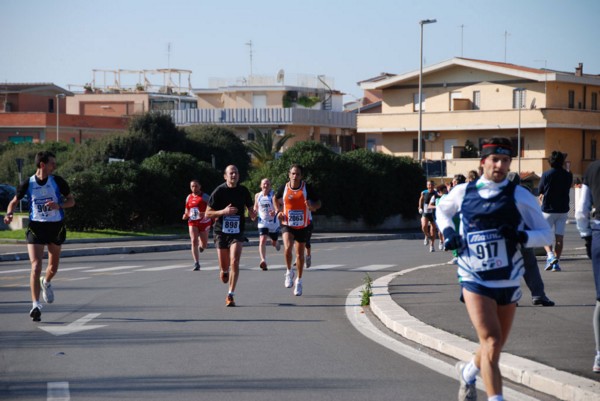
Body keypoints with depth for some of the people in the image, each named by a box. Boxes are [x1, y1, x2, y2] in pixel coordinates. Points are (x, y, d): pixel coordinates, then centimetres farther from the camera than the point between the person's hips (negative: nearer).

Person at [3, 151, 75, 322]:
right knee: (36, 266, -16)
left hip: (56, 227, 2)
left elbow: (71, 200, 4)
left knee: (53, 266, 16)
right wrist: (9, 214, -12)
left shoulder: (58, 181, -3)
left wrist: (58, 205, -16)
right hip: (36, 227, -2)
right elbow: (14, 201, 8)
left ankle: (46, 283, 52)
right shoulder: (28, 184, -4)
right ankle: (36, 305, -18)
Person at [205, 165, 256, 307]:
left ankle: (230, 296, -12)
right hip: (221, 232, 0)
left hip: (237, 233, 0)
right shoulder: (219, 191, -6)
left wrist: (253, 214, -9)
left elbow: (250, 209, 15)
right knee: (224, 267, 6)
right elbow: (207, 214, -5)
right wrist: (224, 211, -21)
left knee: (234, 262, -17)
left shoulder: (243, 191, 2)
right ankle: (225, 271, 45)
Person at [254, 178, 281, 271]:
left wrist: (275, 211, -33)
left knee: (274, 243, 17)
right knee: (262, 240, -21)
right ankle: (263, 260, -29)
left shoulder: (274, 195, -9)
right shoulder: (257, 196, 2)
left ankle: (276, 242, 56)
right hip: (262, 222, 1)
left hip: (273, 222, -1)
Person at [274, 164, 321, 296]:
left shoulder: (307, 188, -7)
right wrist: (279, 211, 1)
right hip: (287, 225, 0)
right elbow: (276, 199, 17)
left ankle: (299, 281, 27)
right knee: (287, 247, -26)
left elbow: (318, 203, 0)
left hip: (302, 226, 0)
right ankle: (289, 272, -1)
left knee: (300, 254, 10)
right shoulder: (284, 188, -3)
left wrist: (311, 206, -23)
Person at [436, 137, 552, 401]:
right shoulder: (463, 192, 2)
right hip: (474, 280, -2)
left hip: (509, 281, 2)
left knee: (495, 345, 15)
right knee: (491, 342, -18)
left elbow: (546, 235, -2)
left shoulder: (520, 197, -3)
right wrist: (448, 232, 5)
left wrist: (521, 237, -21)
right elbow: (442, 209, 24)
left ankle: (468, 372, 46)